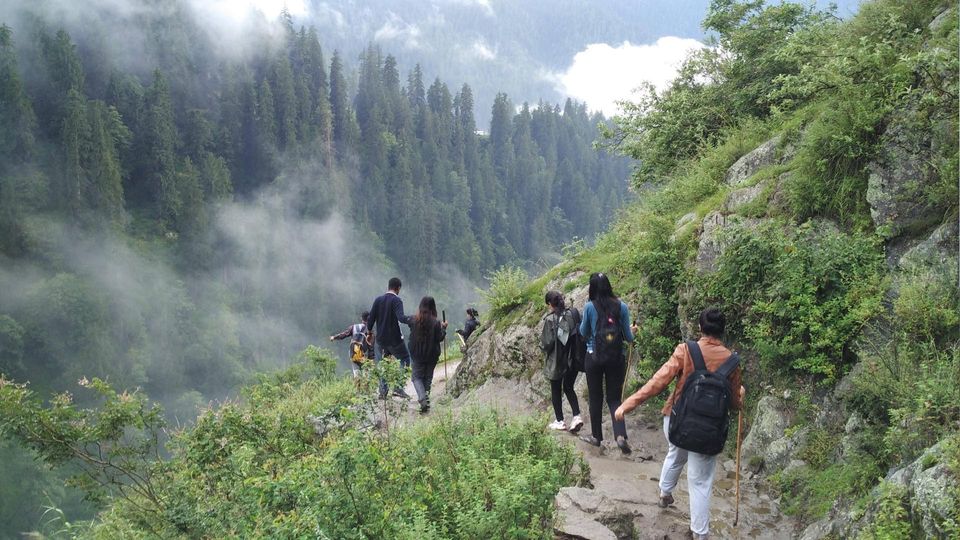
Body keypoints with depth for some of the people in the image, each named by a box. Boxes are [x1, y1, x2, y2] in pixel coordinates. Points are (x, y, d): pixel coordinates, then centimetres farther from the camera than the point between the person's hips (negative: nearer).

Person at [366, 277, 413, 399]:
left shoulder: (378, 300, 5)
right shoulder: (397, 301, -11)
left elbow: (371, 319, 7)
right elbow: (401, 317, -27)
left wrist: (369, 333, 18)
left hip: (380, 339, 5)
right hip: (394, 339, -5)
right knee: (405, 359, 8)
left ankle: (383, 391, 12)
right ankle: (398, 387, -5)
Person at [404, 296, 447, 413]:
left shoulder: (413, 320, -8)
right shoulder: (435, 323, -13)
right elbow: (440, 338, -11)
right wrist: (443, 328, 4)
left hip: (418, 354, 0)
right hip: (432, 355, 0)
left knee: (417, 377, 6)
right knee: (428, 377, 15)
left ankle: (422, 398, -16)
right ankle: (426, 397, 14)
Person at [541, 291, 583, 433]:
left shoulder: (550, 319, -17)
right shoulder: (573, 314, -6)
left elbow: (546, 343, -16)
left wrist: (543, 346, 6)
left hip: (556, 361, -4)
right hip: (573, 359, 4)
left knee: (556, 390, 14)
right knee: (568, 388, 20)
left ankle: (560, 421, 20)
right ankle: (576, 416, 5)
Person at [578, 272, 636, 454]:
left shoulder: (590, 307, -8)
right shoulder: (621, 307, -4)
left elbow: (583, 333, 4)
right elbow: (628, 337, 2)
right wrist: (632, 331, 23)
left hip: (594, 357, -1)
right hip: (617, 358, 1)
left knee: (595, 398, 13)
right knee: (614, 398, 8)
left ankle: (596, 436, 24)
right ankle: (620, 435, -12)